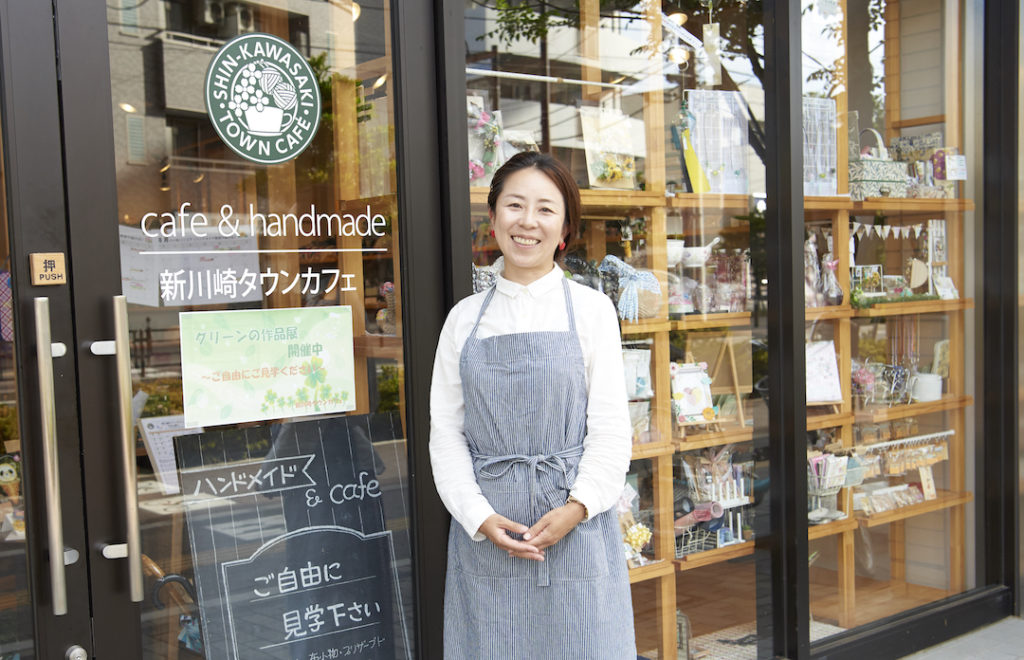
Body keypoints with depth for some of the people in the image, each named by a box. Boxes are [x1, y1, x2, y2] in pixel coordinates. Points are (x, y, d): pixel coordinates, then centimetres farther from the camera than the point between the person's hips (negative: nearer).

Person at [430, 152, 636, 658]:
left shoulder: (591, 308, 2)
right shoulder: (464, 318, 8)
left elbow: (611, 428, -1)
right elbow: (446, 432, 5)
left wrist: (577, 507, -14)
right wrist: (480, 517, -7)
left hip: (575, 526, -1)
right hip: (484, 532, 2)